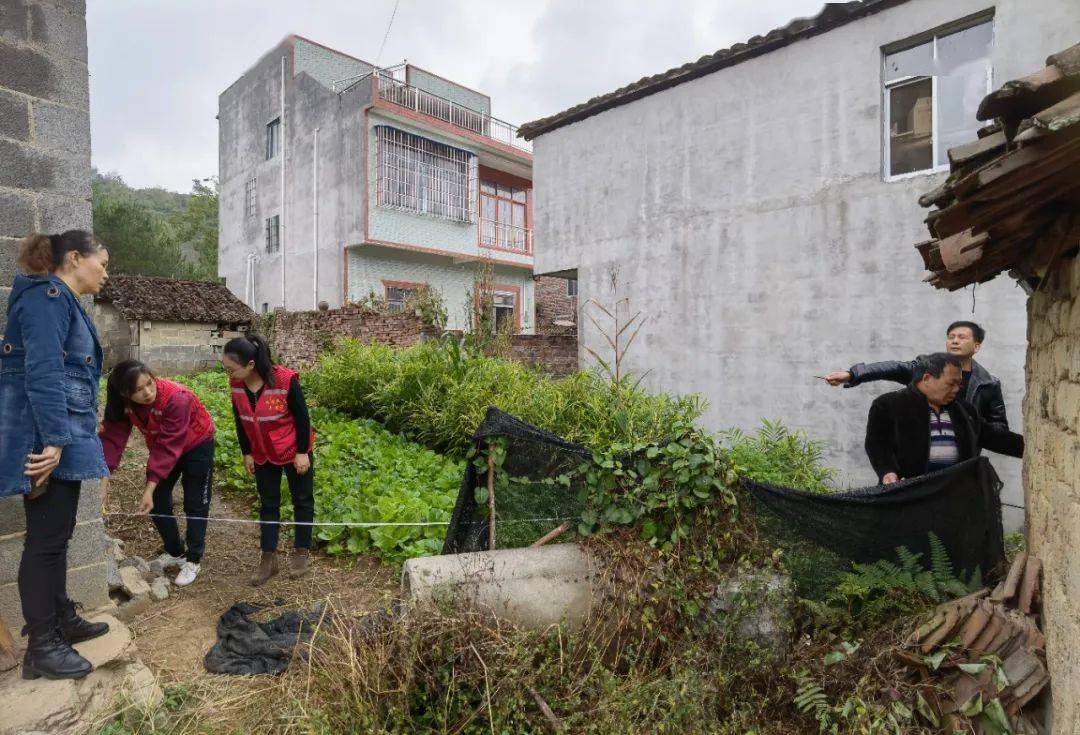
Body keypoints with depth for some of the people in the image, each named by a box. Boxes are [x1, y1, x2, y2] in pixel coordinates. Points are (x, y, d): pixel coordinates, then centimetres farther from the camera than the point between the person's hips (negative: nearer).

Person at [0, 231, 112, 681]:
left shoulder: (64, 302, 19)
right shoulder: (47, 295, -12)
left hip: (64, 436, 10)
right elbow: (43, 373, -22)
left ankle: (62, 620, 31)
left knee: (57, 534, 18)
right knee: (46, 538, -2)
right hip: (46, 440, -10)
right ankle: (42, 646, 10)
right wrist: (55, 440, -25)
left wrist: (80, 432, 24)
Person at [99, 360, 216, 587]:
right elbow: (112, 437, -23)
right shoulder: (122, 404, -19)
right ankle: (175, 552, 27)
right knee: (157, 502, 7)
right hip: (161, 446, 6)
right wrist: (103, 475, -35)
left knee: (195, 505, -1)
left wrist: (150, 487, -36)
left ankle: (193, 560, 14)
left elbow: (169, 447, -35)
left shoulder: (176, 398, -37)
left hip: (197, 446, -6)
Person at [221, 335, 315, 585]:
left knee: (302, 500, 10)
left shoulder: (285, 380, -29)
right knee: (268, 504, 12)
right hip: (263, 454, 5)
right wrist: (247, 453, 5)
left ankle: (302, 552, 26)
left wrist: (302, 453, -16)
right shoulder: (236, 384, -12)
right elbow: (240, 421, 2)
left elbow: (302, 417, -19)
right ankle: (268, 558, 22)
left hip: (293, 451, -4)